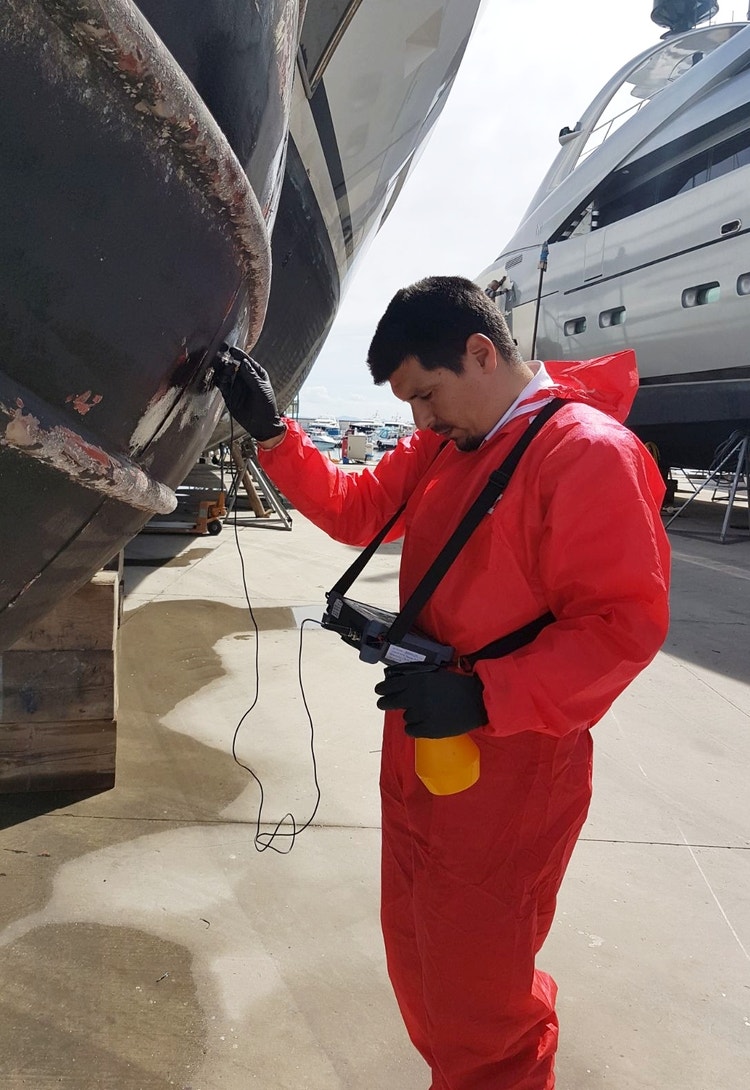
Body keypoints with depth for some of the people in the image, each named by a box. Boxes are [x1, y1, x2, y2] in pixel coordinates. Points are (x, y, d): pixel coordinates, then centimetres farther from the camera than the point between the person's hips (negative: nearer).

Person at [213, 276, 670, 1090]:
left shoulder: (590, 453, -19)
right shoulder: (443, 446, 6)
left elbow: (626, 623, -22)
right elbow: (354, 508, 13)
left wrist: (481, 697, -28)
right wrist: (272, 434, 0)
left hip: (506, 784, -8)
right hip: (417, 759, 8)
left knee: (477, 1001, 12)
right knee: (417, 964, 25)